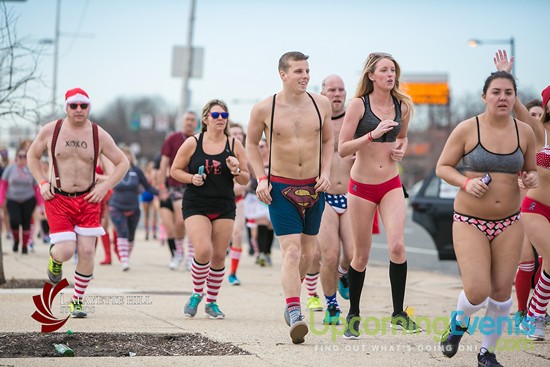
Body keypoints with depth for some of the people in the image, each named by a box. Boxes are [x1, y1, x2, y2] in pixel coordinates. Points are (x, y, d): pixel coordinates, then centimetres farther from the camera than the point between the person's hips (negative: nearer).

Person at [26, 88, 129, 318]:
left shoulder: (99, 135, -2)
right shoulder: (50, 131, -3)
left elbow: (122, 163, 7)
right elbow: (32, 155, 14)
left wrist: (105, 186, -5)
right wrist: (42, 182, 1)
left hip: (88, 200, 1)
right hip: (58, 199, -1)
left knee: (87, 252, -6)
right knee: (66, 251, -12)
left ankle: (77, 301, 11)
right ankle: (54, 258, 27)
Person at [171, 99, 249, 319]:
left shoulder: (234, 145, 3)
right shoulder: (192, 144, -2)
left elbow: (246, 180, 7)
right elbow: (175, 171, 6)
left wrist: (236, 171, -14)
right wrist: (192, 178, -12)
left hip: (224, 208, 3)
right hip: (196, 206, -2)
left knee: (219, 257, 3)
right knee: (203, 251, -19)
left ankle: (212, 302, 20)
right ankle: (196, 294, 6)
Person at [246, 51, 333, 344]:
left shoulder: (321, 104, 0)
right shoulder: (264, 109, -7)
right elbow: (251, 143, 8)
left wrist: (325, 172, 1)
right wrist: (260, 179, -2)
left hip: (313, 188, 4)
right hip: (281, 188, -3)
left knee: (307, 252, 11)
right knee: (291, 250, -15)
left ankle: (290, 298, 36)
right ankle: (295, 315, -20)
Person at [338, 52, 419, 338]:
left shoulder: (402, 106, 5)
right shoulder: (358, 104, -8)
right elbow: (342, 149, -12)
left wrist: (402, 148, 3)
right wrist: (373, 134, -24)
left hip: (391, 185, 3)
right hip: (361, 186, -3)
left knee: (397, 245, -15)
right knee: (361, 255, 5)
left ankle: (398, 314, -5)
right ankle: (353, 315, 22)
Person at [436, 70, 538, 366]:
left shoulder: (524, 132, 2)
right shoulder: (467, 129, -8)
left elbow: (531, 170, 15)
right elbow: (442, 167, -1)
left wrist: (532, 178, -8)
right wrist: (466, 183, -19)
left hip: (509, 223, 4)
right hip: (469, 221, -3)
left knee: (502, 291, 4)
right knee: (477, 291, -14)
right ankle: (458, 323, 21)